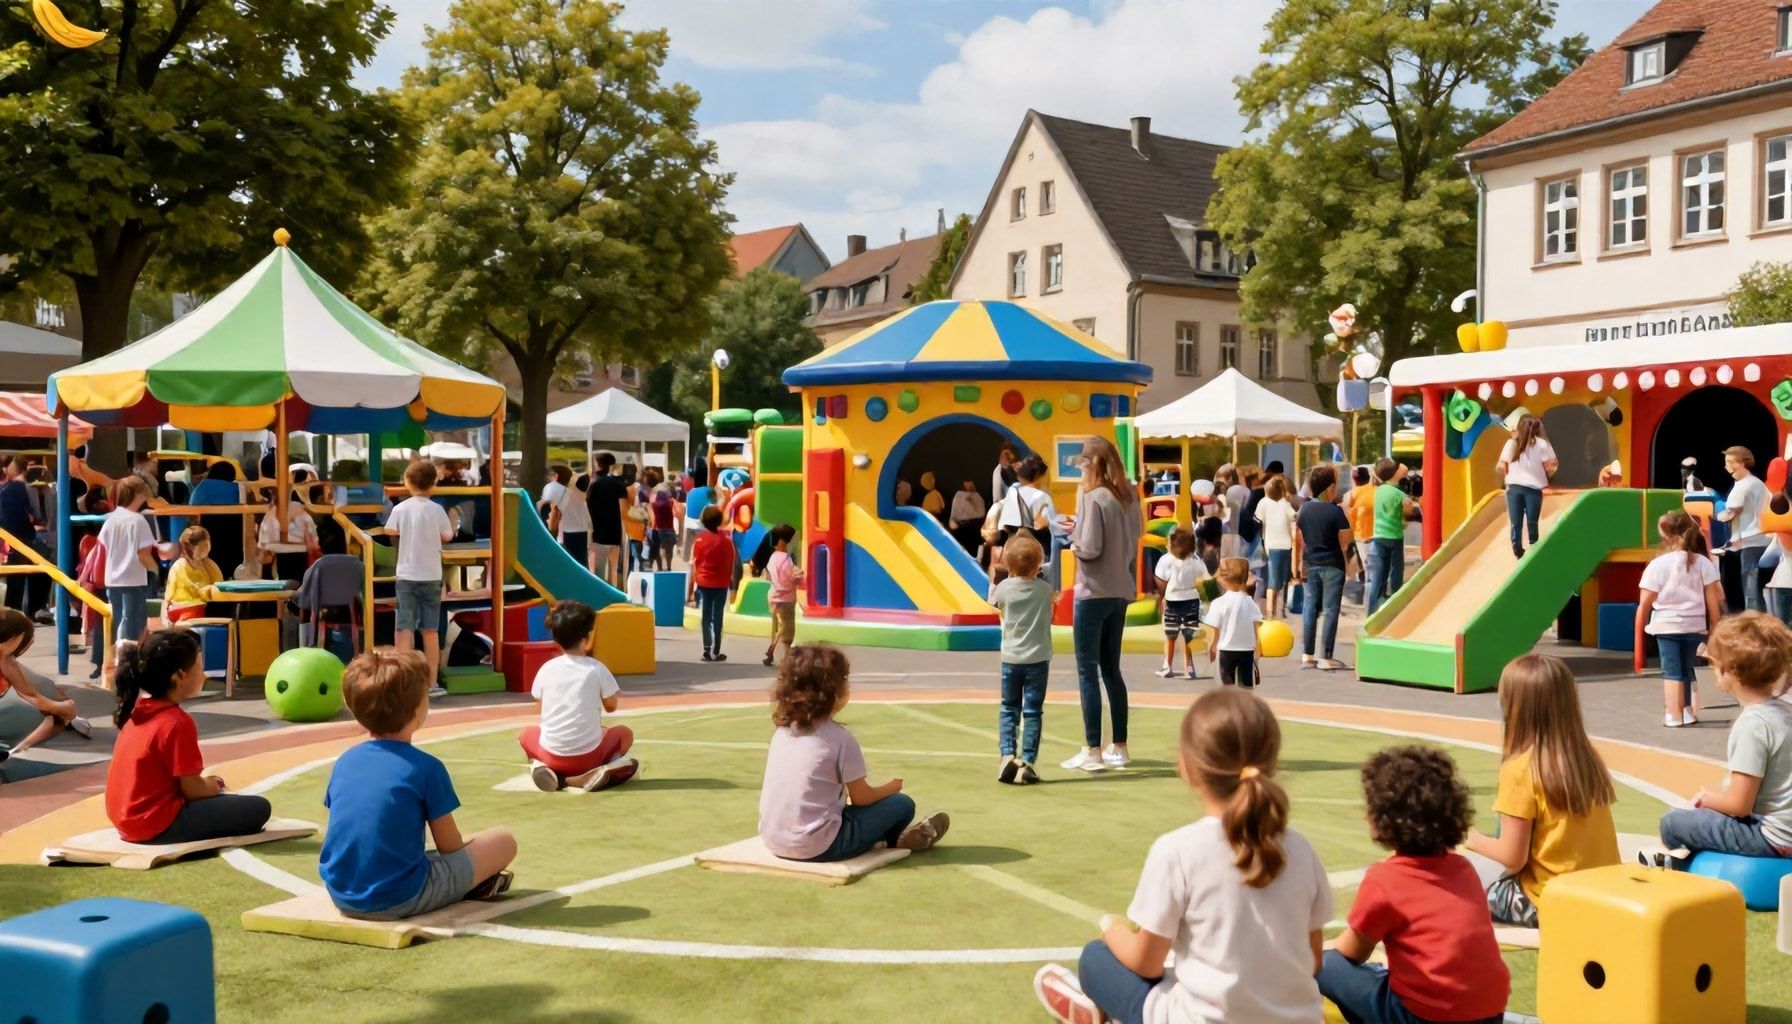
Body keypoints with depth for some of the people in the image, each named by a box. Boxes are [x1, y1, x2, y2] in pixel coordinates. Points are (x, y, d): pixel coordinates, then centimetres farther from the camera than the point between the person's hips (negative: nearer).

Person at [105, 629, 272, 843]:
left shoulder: (137, 711, 9)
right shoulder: (178, 723, -18)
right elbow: (192, 790, -16)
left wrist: (206, 785, 16)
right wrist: (212, 787, 5)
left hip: (129, 819, 9)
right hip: (158, 825, -9)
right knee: (259, 808, -11)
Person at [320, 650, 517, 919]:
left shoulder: (344, 762, 5)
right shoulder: (426, 767, -11)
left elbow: (343, 833, 15)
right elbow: (450, 846, -3)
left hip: (340, 895, 7)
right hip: (400, 898, -6)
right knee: (503, 841, 6)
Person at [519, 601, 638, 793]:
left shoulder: (546, 669, 1)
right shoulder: (597, 669, -5)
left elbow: (539, 701, 13)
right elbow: (611, 707, 6)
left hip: (552, 753, 2)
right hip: (588, 754, -2)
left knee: (527, 734, 34)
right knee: (624, 733, 28)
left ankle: (555, 775, 1)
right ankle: (591, 775, -2)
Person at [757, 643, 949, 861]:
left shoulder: (781, 730, 5)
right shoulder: (840, 738, -14)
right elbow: (862, 798, -5)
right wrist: (891, 787, 15)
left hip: (772, 840, 7)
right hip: (816, 847, -7)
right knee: (902, 804, 7)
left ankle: (888, 835, 24)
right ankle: (894, 838, 34)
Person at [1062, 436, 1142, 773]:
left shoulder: (1093, 497, -16)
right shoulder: (1128, 496, 7)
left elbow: (1089, 549, -21)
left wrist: (1072, 541, 0)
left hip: (1094, 593, -8)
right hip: (1121, 592, 8)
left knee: (1088, 671, -1)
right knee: (1111, 669, 15)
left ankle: (1093, 752, 0)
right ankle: (1119, 749, 19)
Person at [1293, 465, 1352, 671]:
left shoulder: (1304, 509, 2)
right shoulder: (1335, 511, -13)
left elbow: (1299, 540, 6)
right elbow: (1345, 541, -10)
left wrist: (1299, 565, 13)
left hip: (1310, 565, 5)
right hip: (1332, 566, -5)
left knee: (1310, 608, 11)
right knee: (1330, 610, 0)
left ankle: (1307, 655, 14)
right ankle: (1326, 658, 1)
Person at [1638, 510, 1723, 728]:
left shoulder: (1657, 564, -9)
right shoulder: (1703, 563, -1)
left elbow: (1645, 603, -7)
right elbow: (1713, 599, 0)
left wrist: (1639, 629, 5)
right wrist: (1715, 628, 9)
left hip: (1666, 625, -3)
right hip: (1694, 625, 3)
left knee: (1672, 670, 3)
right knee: (1687, 669, 18)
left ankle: (1673, 715, 0)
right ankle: (1689, 711, 20)